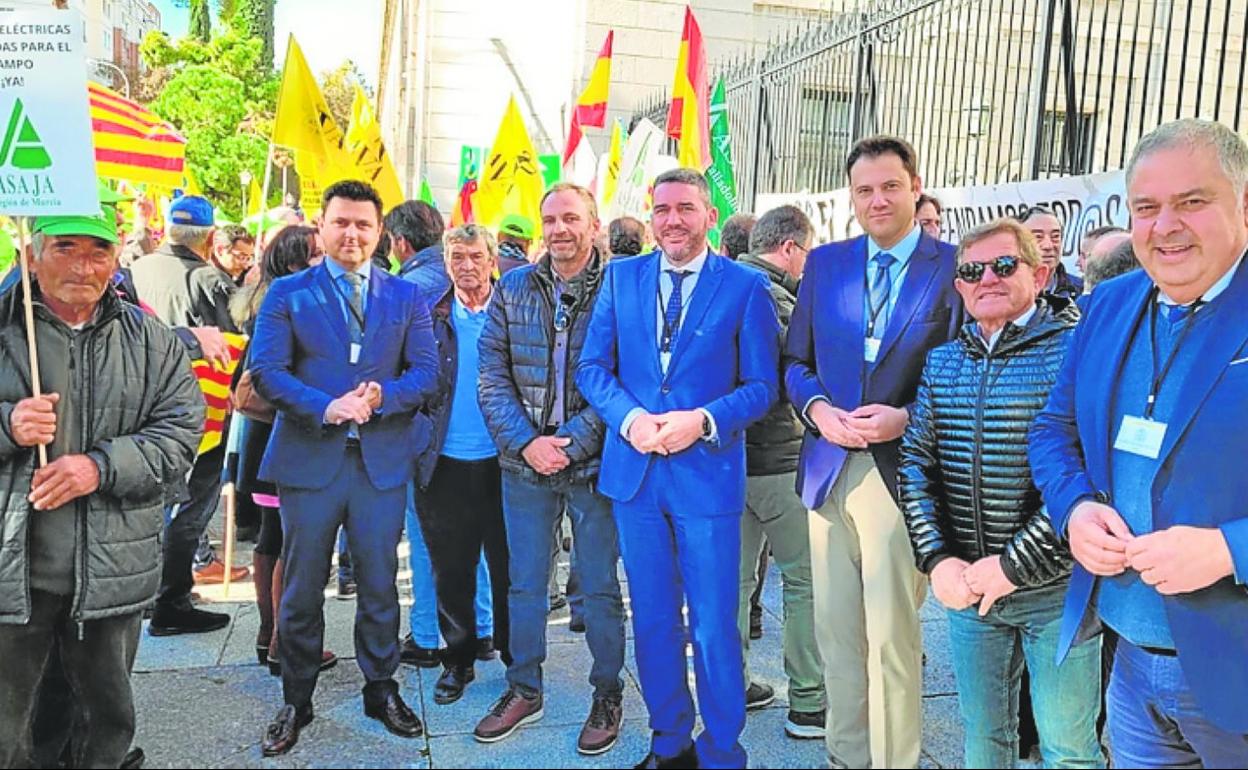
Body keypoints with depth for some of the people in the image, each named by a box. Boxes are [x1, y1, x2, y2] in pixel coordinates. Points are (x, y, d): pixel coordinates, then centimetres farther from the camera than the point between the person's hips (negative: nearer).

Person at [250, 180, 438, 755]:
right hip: (309, 459, -1)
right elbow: (266, 370, -6)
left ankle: (381, 688, 28)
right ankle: (296, 702, 25)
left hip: (383, 461, 1)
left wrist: (382, 396, -16)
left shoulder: (405, 296, 8)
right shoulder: (287, 293, 4)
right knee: (302, 589, 9)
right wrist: (326, 408, -20)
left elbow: (425, 370, 2)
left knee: (379, 583, 10)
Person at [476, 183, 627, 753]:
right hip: (523, 462, 3)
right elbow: (493, 376, 2)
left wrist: (570, 443, -16)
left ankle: (608, 694, 26)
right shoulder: (512, 289, 5)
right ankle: (523, 688, 31)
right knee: (524, 583, 14)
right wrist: (526, 443, -10)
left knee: (599, 587, 8)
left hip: (593, 463, -3)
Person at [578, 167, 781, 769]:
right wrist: (631, 418, -13)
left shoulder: (746, 286, -2)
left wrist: (703, 421, -18)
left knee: (714, 628, 4)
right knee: (653, 621, 15)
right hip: (634, 471, 3)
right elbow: (592, 368, 5)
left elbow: (762, 385, -2)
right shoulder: (621, 277, 7)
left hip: (708, 474, -3)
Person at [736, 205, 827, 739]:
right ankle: (808, 704, 7)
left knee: (737, 576, 15)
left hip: (730, 454, 9)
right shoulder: (772, 296, -16)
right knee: (807, 577, 1)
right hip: (774, 458, -9)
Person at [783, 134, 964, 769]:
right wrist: (817, 408, -6)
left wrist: (906, 418, -16)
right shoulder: (824, 263, 10)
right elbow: (796, 361, 13)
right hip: (828, 470, 4)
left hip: (901, 471, -4)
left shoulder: (954, 266, -3)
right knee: (835, 632, 14)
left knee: (892, 638, 3)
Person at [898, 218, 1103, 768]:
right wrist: (937, 559, -4)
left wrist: (1014, 565, -17)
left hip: (1056, 587, -4)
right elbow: (915, 462, 8)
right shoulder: (942, 361, 8)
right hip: (966, 585, 5)